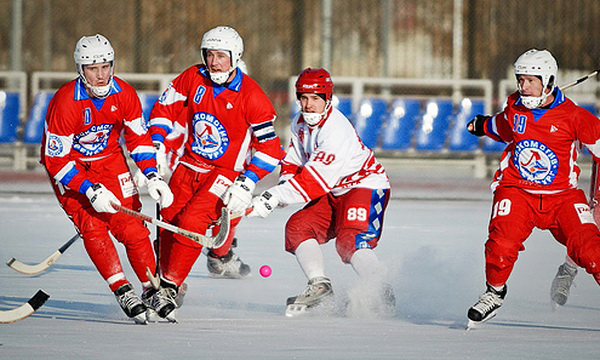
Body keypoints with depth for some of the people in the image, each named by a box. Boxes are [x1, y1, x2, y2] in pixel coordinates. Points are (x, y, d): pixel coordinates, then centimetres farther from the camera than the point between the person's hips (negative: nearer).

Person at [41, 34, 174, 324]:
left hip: (109, 159, 4)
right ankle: (123, 292, -21)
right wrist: (91, 191, -30)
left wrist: (152, 177, -9)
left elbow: (139, 137, 2)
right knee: (92, 226, -20)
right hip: (69, 165, -4)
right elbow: (56, 159, -24)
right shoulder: (65, 103, -28)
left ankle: (153, 289, 3)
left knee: (131, 225, -8)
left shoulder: (124, 94, -14)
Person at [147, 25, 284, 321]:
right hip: (188, 165, 5)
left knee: (192, 223, -21)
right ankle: (165, 277, 24)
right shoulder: (192, 78, -4)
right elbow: (164, 108, 8)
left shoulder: (251, 97, -15)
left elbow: (269, 147, -12)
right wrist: (158, 145, -4)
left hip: (225, 172, -5)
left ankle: (170, 288, -12)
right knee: (169, 222, 1)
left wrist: (247, 184, -19)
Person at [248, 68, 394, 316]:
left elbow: (316, 179, -34)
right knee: (298, 227, -6)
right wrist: (284, 183, -9)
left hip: (366, 186, -9)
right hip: (334, 193, 9)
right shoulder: (300, 123, 1)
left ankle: (383, 296, -25)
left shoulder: (337, 130, -29)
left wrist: (274, 198, -34)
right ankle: (320, 287, -5)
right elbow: (294, 163, 14)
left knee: (350, 241, -28)